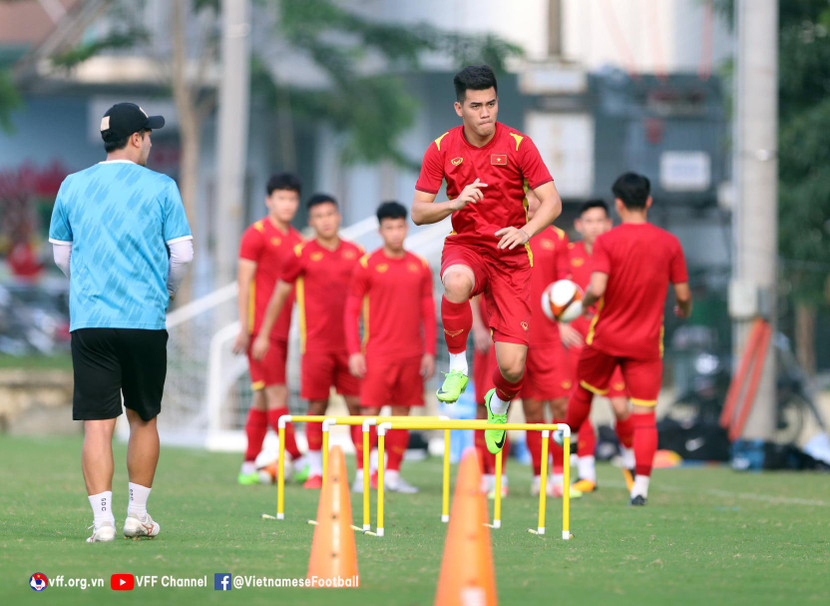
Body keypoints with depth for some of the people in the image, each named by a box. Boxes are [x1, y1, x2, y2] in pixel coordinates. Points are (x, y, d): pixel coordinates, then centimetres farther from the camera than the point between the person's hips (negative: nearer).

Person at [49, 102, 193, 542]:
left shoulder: (73, 186, 8)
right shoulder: (161, 188, 0)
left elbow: (61, 253, 16)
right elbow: (182, 253, 1)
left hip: (88, 320, 1)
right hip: (145, 320, -1)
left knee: (97, 423, -2)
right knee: (143, 419, 14)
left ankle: (102, 518, -11)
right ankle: (138, 514, 17)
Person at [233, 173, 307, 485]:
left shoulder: (296, 240, 16)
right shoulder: (256, 234, -5)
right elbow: (244, 281, -8)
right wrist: (244, 328, -12)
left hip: (282, 328, 8)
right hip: (261, 327, -8)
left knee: (263, 397, 8)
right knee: (277, 393, -9)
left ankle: (249, 467, 10)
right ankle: (297, 460, -10)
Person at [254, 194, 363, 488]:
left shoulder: (355, 254, 8)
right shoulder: (302, 254, 1)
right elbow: (279, 295, 9)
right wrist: (263, 335, 8)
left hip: (349, 343, 2)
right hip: (316, 342, -2)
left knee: (357, 405, -1)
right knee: (317, 407, -1)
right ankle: (315, 471, 7)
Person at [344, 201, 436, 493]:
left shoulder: (420, 267, 9)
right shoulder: (367, 265, 0)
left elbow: (428, 313, 13)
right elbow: (351, 310, 1)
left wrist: (429, 352, 6)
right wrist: (354, 352, -7)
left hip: (411, 355, 3)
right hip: (377, 353, -3)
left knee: (402, 413, 5)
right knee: (370, 411, -8)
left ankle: (392, 475, 12)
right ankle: (361, 475, -4)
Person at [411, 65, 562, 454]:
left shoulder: (518, 145, -7)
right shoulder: (442, 149, -3)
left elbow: (552, 202, -7)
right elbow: (418, 213, -1)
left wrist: (526, 231, -26)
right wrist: (456, 203, -21)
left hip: (511, 256, 0)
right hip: (465, 247, 0)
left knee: (512, 366, -10)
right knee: (457, 283, -41)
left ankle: (500, 403, 28)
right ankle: (457, 365, -17)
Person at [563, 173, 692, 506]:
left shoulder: (606, 241, -12)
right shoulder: (669, 243, -5)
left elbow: (597, 289, -23)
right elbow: (683, 294, -2)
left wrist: (584, 302, -1)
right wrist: (684, 310, 21)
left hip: (605, 338, 0)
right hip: (647, 342, 0)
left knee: (584, 390, 25)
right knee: (645, 415, -1)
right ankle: (641, 486, -9)